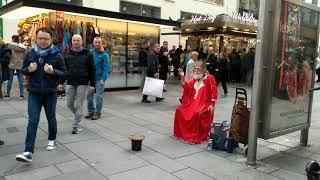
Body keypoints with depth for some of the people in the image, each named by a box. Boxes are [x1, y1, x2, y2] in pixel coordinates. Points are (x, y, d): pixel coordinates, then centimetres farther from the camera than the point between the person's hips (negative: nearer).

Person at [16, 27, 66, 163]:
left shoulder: (57, 55, -5)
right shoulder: (30, 54, 2)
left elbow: (64, 73, -3)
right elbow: (23, 70, 11)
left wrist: (53, 71, -22)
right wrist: (29, 69, -12)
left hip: (50, 93, -1)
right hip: (34, 93, 1)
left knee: (51, 119, 14)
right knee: (32, 121, -4)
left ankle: (52, 139, 38)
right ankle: (28, 152, -5)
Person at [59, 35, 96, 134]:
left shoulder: (87, 54, -1)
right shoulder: (67, 55, 9)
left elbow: (92, 70, -2)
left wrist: (92, 84, -7)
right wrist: (61, 82, 7)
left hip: (82, 83, -4)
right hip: (70, 83, 4)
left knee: (79, 105, -1)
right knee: (69, 104, 8)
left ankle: (75, 126, 9)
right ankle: (78, 116, 34)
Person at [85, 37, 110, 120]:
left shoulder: (104, 54, -8)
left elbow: (107, 68, -12)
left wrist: (103, 79, -19)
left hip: (99, 78, -5)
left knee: (99, 96, 2)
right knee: (89, 95, 9)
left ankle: (97, 113, 13)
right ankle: (91, 111, 24)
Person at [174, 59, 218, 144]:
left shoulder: (210, 78, -5)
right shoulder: (195, 78, 14)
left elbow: (214, 92, -9)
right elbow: (188, 88, 5)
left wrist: (212, 105, -16)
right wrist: (182, 77, -4)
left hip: (204, 103, -7)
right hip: (193, 102, 7)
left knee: (197, 114, -34)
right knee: (179, 110, -6)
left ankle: (198, 136, -20)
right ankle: (182, 132, 6)